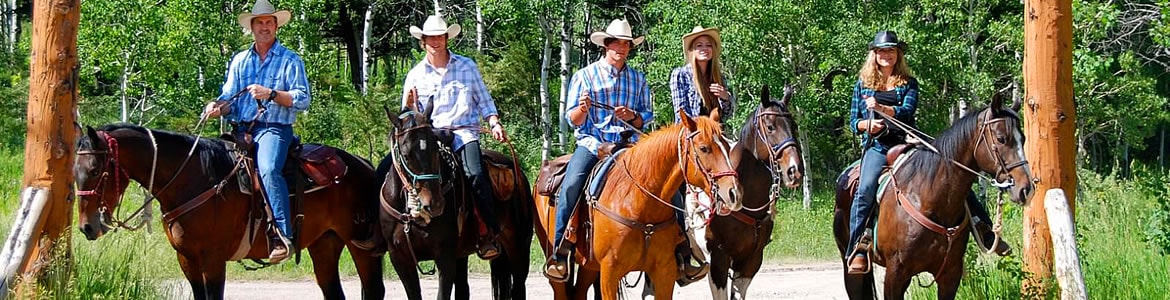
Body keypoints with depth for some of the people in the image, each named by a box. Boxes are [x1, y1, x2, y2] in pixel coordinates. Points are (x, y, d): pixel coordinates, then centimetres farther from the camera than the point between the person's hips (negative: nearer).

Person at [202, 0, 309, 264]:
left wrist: (271, 94, -15)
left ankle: (282, 235, -40)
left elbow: (302, 100, -2)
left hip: (274, 129, -6)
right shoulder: (239, 61, 20)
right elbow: (230, 100, 14)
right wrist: (218, 108, -9)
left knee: (268, 169, -34)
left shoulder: (291, 60, 7)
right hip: (241, 130, 6)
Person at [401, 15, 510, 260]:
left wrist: (495, 123, 0)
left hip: (463, 131, -2)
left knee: (475, 174, -27)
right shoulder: (416, 75, 14)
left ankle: (489, 234, -18)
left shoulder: (467, 67, 14)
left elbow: (483, 100, 16)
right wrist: (409, 104, -7)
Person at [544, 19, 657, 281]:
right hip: (591, 142, -2)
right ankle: (559, 254, -25)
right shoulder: (584, 76, 7)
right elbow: (573, 120, 4)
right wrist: (583, 108, -19)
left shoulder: (638, 79, 15)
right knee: (571, 186, -28)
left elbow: (647, 117, 14)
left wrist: (632, 117, -8)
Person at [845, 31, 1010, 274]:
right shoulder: (863, 85, 14)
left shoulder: (909, 83, 11)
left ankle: (983, 229, 1)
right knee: (865, 189, -30)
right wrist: (866, 124, -11)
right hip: (877, 147, -1)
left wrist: (881, 108, -25)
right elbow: (853, 121, 12)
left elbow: (907, 111, -7)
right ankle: (858, 248, -31)